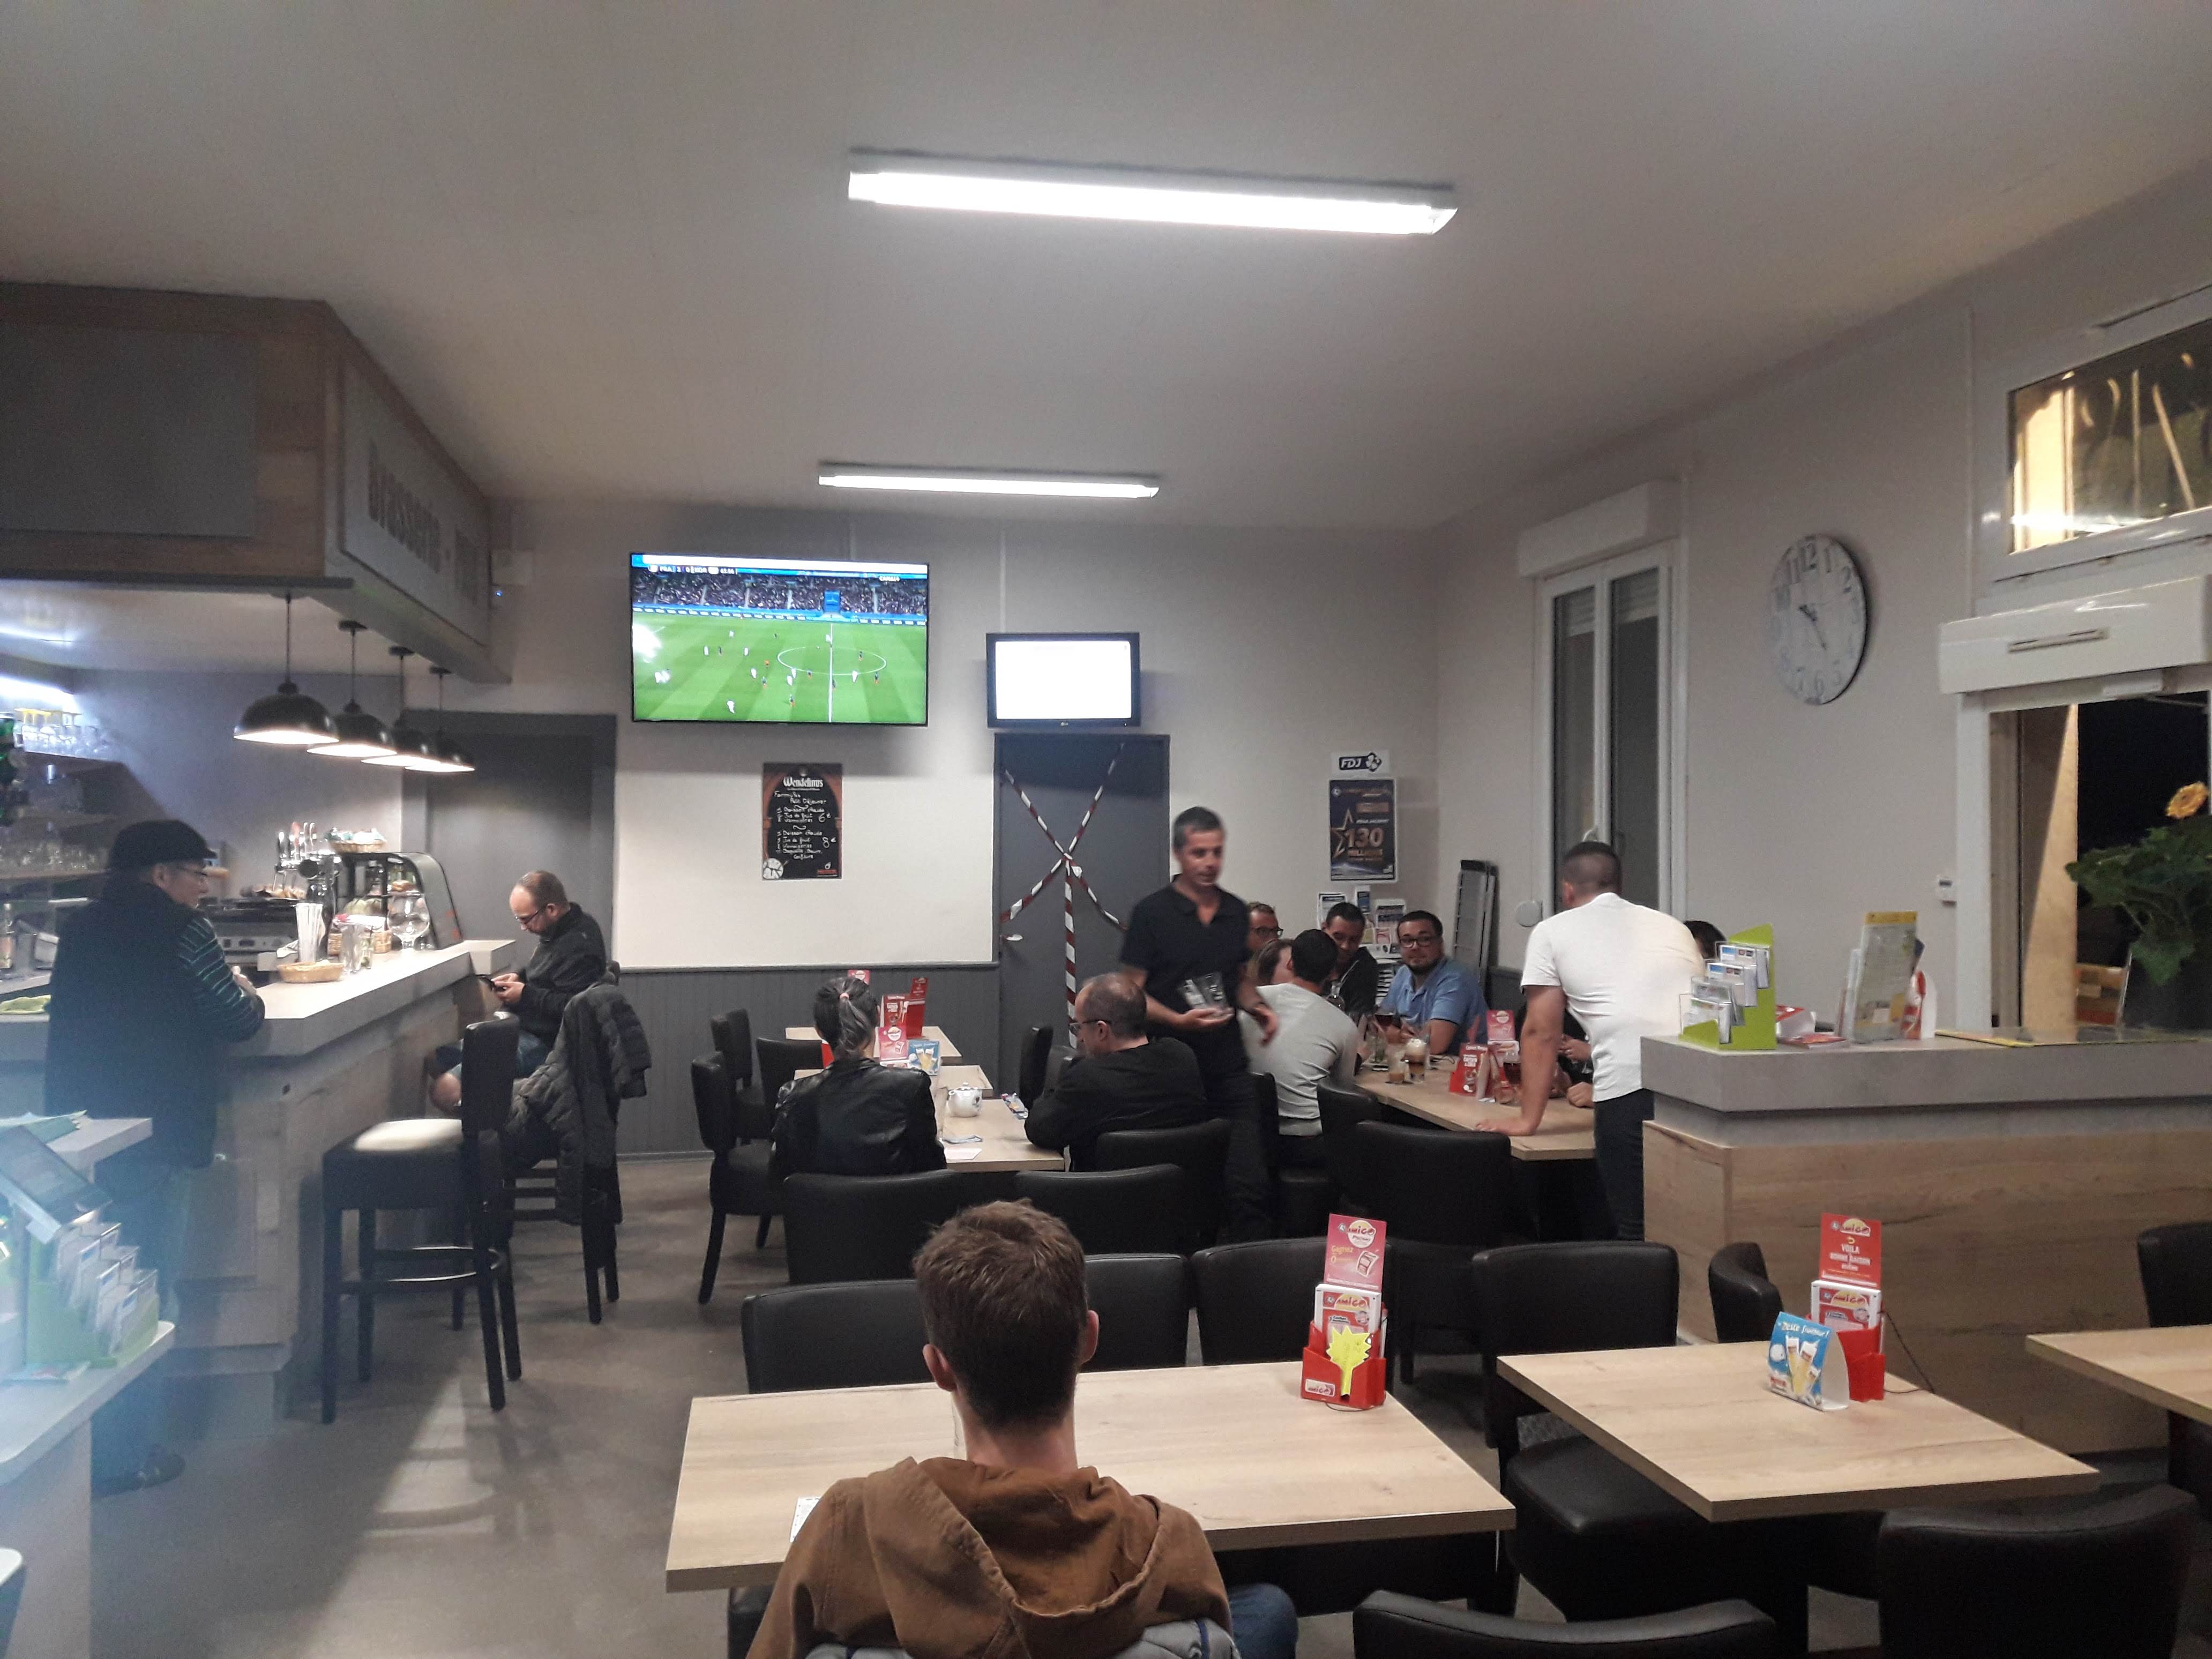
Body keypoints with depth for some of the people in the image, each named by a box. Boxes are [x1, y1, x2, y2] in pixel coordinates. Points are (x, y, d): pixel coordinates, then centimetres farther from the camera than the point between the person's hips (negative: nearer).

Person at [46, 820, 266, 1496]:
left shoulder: (83, 926, 13)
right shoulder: (178, 927, -9)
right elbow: (237, 1020, -6)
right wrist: (247, 993, 15)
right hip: (144, 1130, -7)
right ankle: (122, 1455, 7)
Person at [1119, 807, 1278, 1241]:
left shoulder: (1236, 911, 10)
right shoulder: (1152, 912, -6)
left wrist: (1257, 1005, 3)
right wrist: (1179, 1020, -21)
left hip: (1229, 1072, 4)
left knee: (1250, 1184, -4)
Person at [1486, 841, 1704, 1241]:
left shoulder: (1553, 932, 15)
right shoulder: (1672, 926, 27)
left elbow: (1541, 1033, 14)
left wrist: (1528, 1119, 22)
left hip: (1631, 1085, -4)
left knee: (1638, 1231, 4)